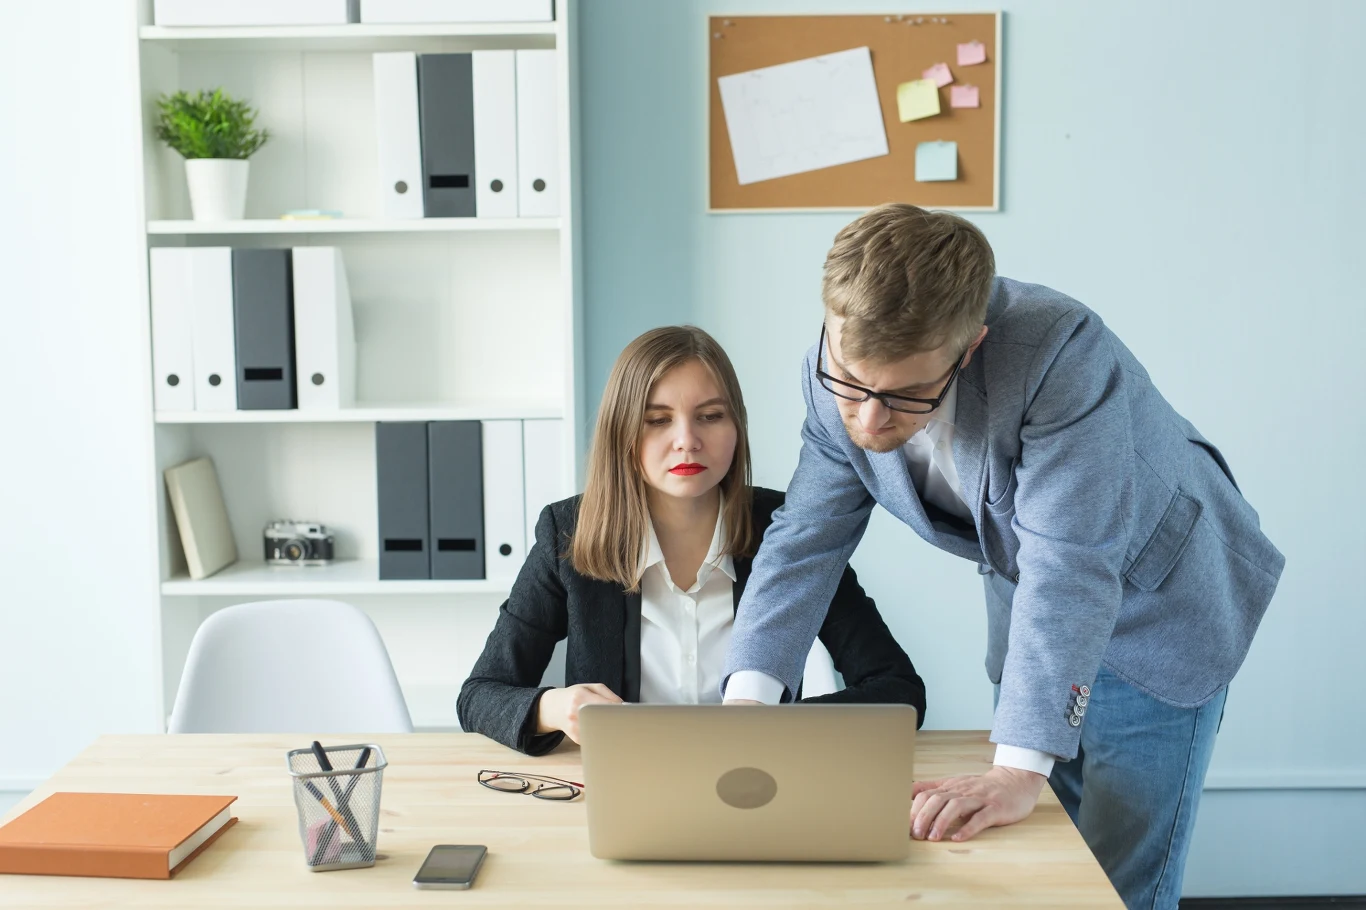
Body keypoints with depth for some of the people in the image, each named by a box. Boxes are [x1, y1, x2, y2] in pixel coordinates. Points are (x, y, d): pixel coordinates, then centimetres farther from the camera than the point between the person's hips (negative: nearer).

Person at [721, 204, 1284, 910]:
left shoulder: (1059, 353, -37)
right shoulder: (835, 375, -18)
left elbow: (1069, 567, -40)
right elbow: (804, 541, -12)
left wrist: (1017, 770, -44)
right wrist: (746, 698, -24)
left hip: (1157, 607, -5)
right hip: (1026, 614, 5)